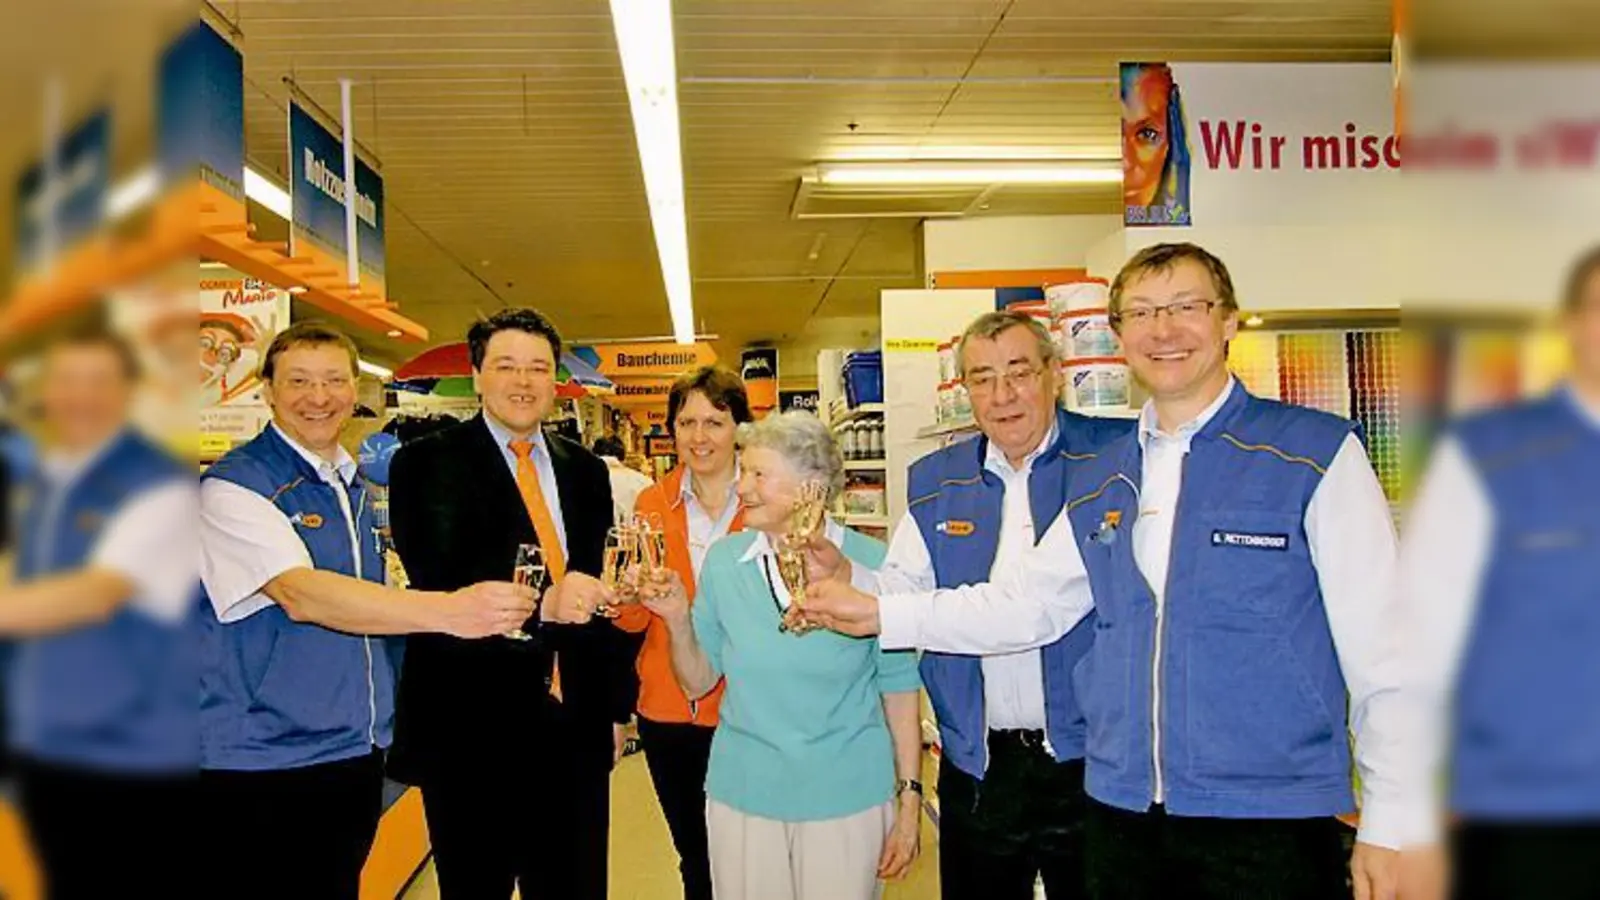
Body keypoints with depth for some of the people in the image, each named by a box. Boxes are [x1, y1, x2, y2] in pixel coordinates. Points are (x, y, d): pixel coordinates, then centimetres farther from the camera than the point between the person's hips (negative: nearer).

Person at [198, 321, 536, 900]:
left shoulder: (360, 486, 11)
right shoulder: (232, 487, -13)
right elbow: (301, 593, -29)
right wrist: (449, 611, -40)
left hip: (358, 756, 7)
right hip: (260, 768, -7)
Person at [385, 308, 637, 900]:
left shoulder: (585, 471, 10)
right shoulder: (427, 464, -5)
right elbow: (440, 584, -18)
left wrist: (617, 703, 13)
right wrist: (542, 604, -34)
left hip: (576, 726, 4)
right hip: (471, 730, -4)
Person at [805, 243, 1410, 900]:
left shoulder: (1315, 453, -6)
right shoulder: (1099, 481, 9)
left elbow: (1380, 647, -7)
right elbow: (1023, 603, 11)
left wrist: (1390, 824, -8)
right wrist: (876, 613, 4)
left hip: (1272, 821, -4)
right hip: (1122, 815, 5)